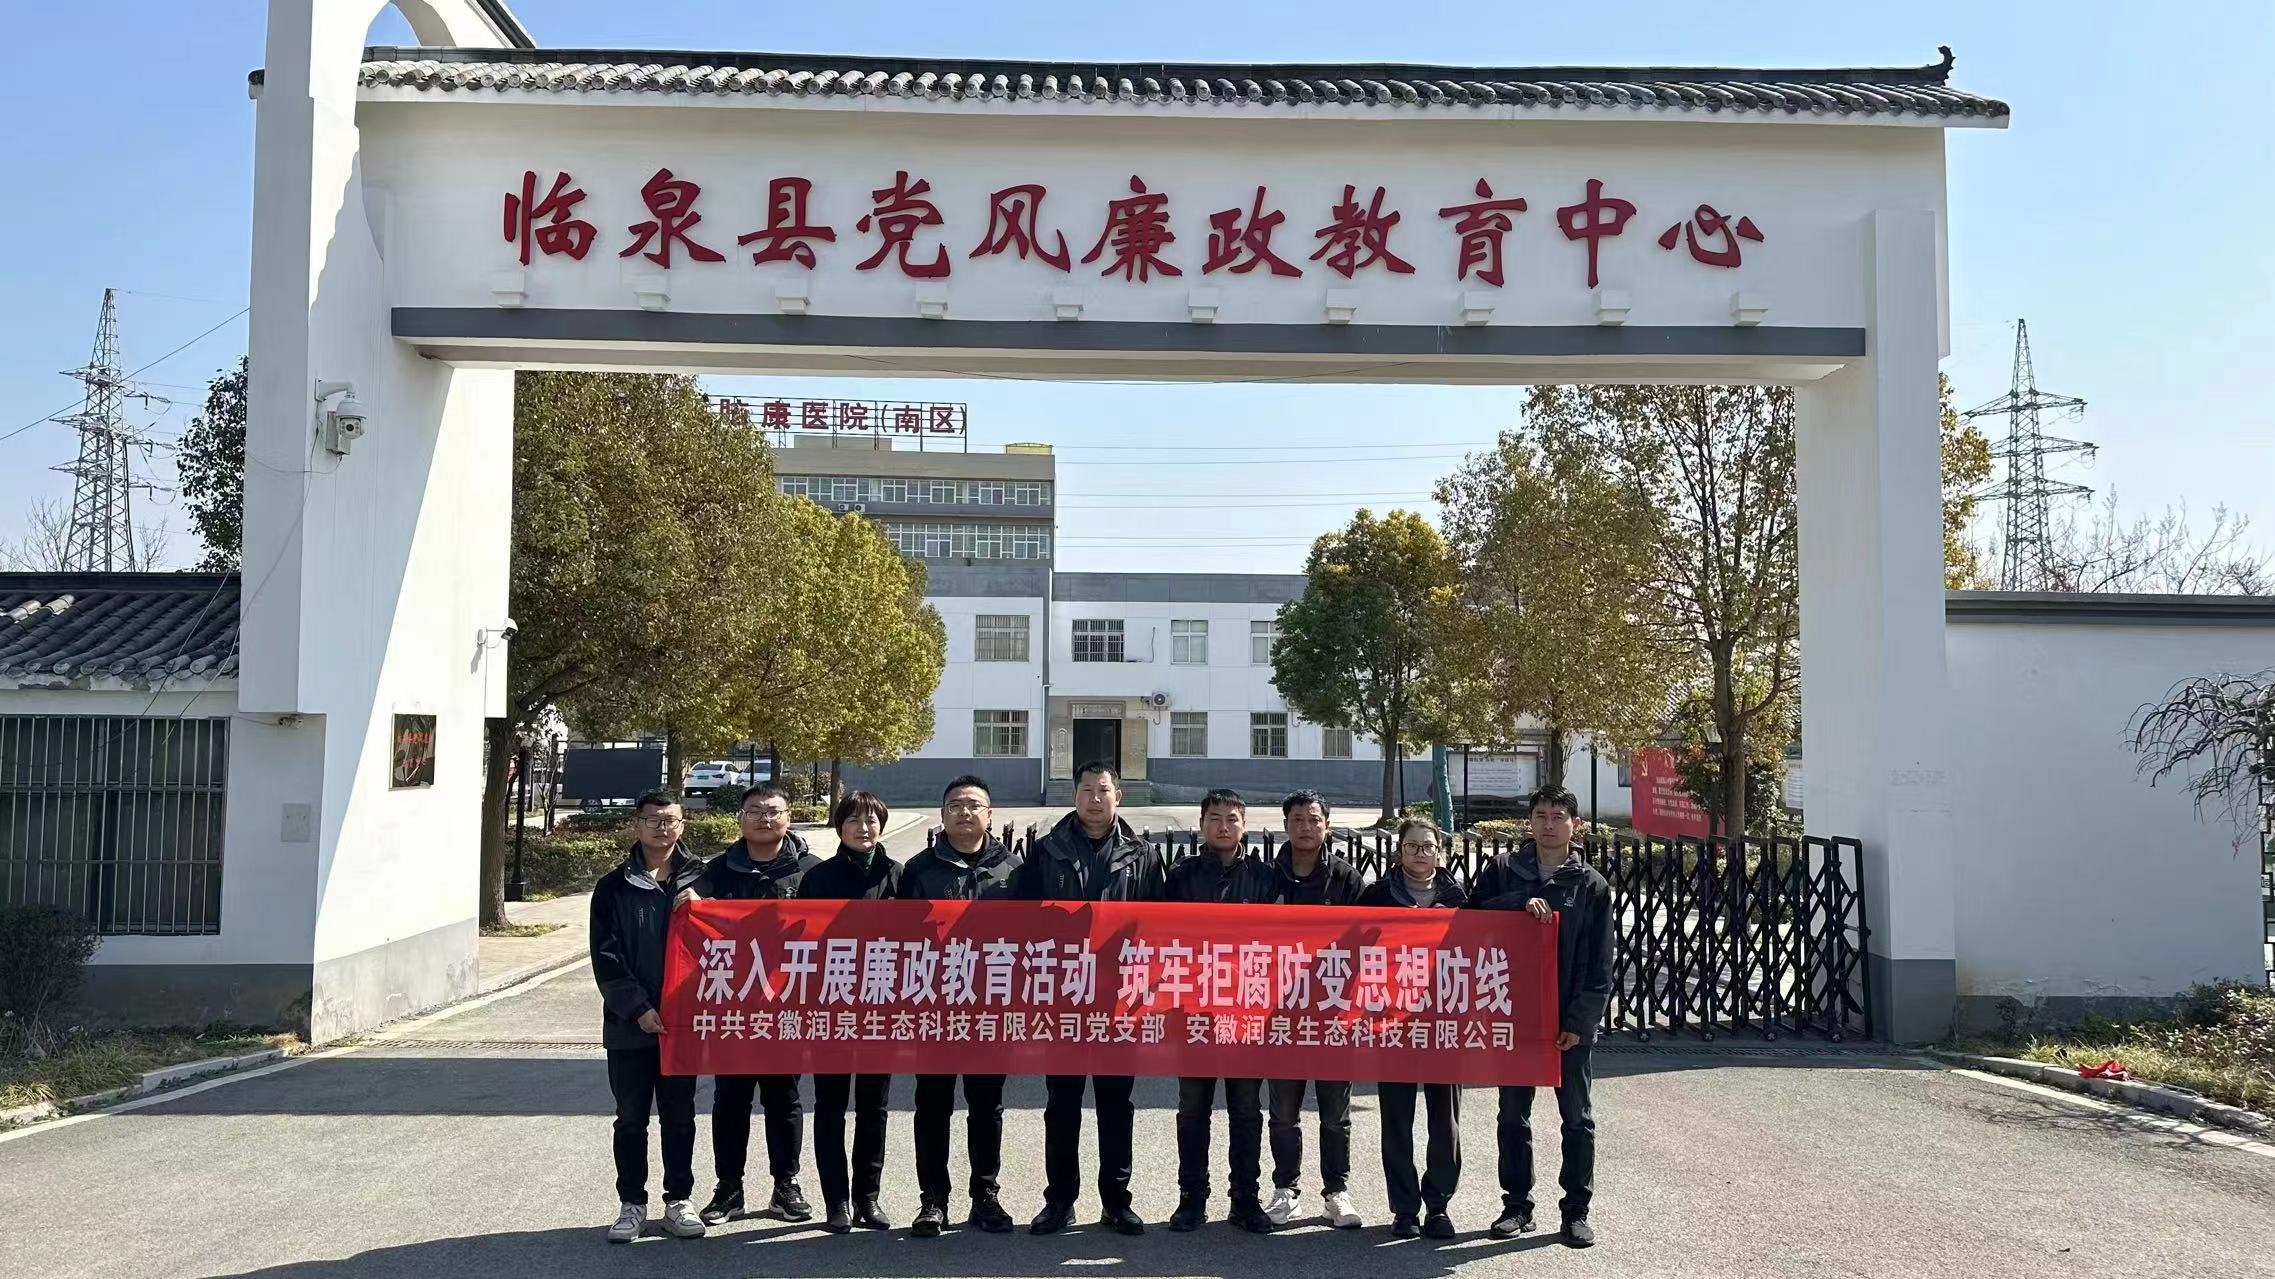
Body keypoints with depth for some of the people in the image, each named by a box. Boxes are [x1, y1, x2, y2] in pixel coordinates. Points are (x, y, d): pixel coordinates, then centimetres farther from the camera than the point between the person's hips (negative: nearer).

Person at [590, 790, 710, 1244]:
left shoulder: (700, 879, 3)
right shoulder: (614, 887, 1)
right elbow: (606, 959, -4)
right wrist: (638, 1008, -14)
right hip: (629, 1024, 0)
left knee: (680, 1117, 10)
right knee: (631, 1119, 9)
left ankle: (678, 1200, 22)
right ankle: (632, 1203, 21)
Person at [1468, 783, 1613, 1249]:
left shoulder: (1592, 886, 0)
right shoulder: (1503, 870, 3)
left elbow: (1600, 966, -2)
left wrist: (1580, 1021, -10)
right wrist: (1521, 903, -20)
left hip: (1570, 1022, -1)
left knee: (1578, 1119, 7)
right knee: (1513, 1117, 10)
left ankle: (1576, 1210, 19)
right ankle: (1517, 1205, 22)